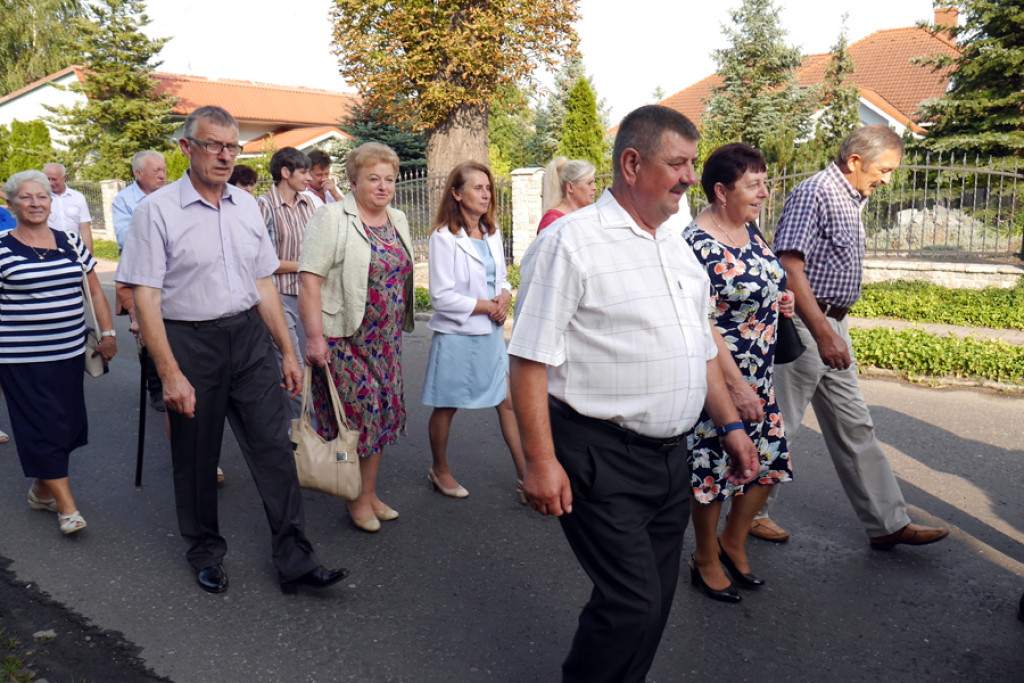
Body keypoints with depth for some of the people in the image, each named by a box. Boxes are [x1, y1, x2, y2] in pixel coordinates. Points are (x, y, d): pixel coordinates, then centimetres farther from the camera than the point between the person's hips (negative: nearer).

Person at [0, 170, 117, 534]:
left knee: (67, 424, 10)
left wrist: (108, 333, 6)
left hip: (70, 353, 4)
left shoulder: (71, 242, 8)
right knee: (42, 429, -1)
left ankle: (41, 490, 30)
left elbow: (95, 290, 13)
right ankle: (67, 506, 6)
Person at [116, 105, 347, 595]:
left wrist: (288, 352, 10)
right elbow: (145, 298, -11)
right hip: (190, 342, -3)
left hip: (249, 336, 4)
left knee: (274, 446, 0)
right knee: (196, 457, 10)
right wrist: (170, 374, -17)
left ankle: (295, 561, 9)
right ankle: (205, 553, 32)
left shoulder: (247, 206, 8)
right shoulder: (158, 210, -7)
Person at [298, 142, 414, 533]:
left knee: (380, 413, 11)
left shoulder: (398, 221, 12)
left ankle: (370, 493, 25)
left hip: (385, 339, 7)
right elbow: (309, 279, -16)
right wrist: (314, 336, -23)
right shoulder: (333, 218, -10)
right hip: (344, 338, -7)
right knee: (354, 416, -2)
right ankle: (356, 500, 14)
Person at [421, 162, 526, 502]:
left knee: (509, 401, 3)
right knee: (446, 407, 9)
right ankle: (439, 471, 30)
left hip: (492, 333, 6)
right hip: (456, 335, -6)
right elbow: (441, 297, -16)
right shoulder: (444, 237, -12)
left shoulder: (492, 234, 9)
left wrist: (505, 296, -5)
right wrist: (487, 306, -13)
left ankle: (525, 477, 11)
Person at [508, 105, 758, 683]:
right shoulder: (571, 242, -11)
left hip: (670, 456, 8)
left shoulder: (678, 245, 13)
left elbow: (701, 349, 21)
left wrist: (731, 425, 17)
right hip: (601, 460, -7)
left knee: (654, 602, 15)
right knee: (631, 603, -6)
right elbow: (532, 359, -15)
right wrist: (540, 460, -19)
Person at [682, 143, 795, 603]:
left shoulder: (748, 230, 8)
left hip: (758, 374, 9)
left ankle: (734, 540, 35)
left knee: (770, 459, 13)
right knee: (713, 466, 5)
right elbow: (702, 323, -23)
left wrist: (779, 299, 4)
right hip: (719, 376, -9)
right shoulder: (698, 244, -20)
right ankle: (706, 559, 26)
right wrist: (736, 385, -22)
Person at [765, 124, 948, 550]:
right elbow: (790, 267, -23)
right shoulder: (814, 193, -14)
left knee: (854, 425, 12)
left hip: (832, 325, 10)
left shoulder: (851, 199, 16)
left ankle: (887, 523, 20)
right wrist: (823, 332, -27)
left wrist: (834, 330, 20)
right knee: (778, 427, -1)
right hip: (803, 324, -10)